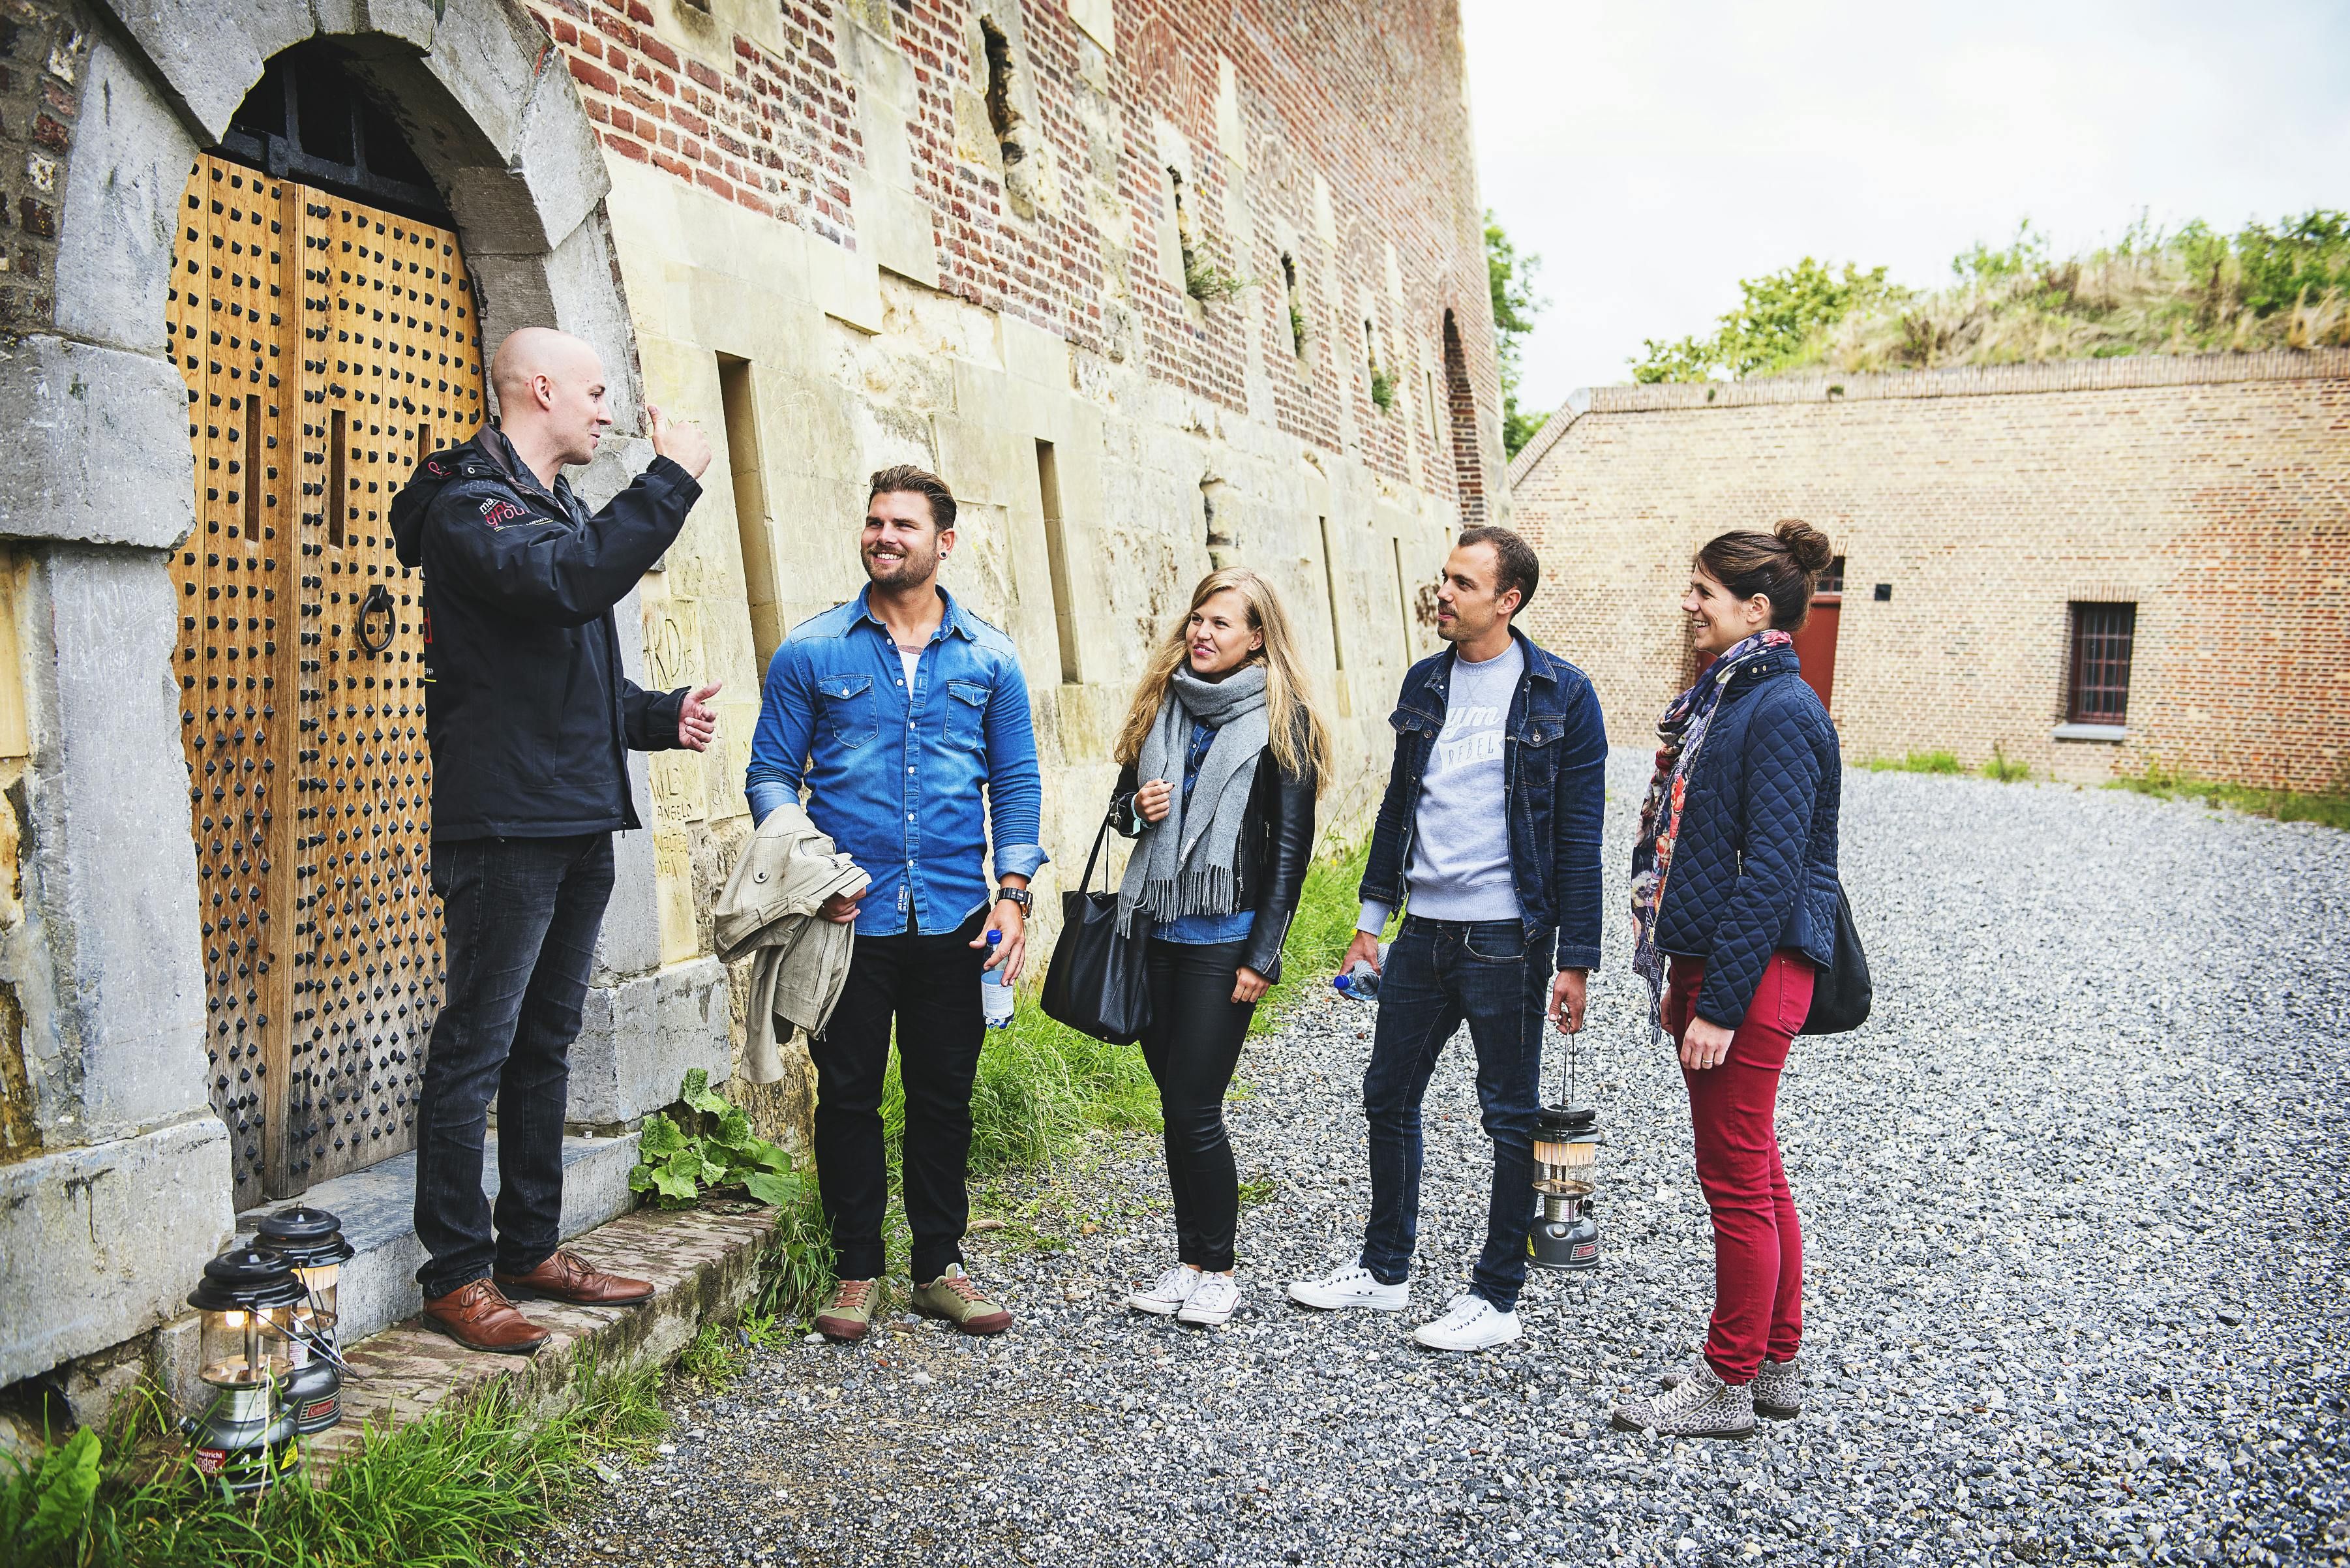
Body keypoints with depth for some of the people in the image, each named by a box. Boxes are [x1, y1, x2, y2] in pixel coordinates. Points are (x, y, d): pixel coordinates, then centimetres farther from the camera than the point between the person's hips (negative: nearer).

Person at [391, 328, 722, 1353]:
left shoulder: (555, 506, 22)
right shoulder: (471, 502, -7)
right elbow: (566, 581, -29)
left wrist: (662, 717, 10)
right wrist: (673, 480, -20)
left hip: (579, 824, 10)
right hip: (504, 825, -10)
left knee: (546, 1044, 14)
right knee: (476, 1049, -3)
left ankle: (531, 1248, 23)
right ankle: (457, 1274, 5)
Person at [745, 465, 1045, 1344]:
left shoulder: (989, 659, 6)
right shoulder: (811, 652, 2)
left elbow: (1015, 781, 8)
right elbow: (772, 773, 3)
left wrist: (1012, 893, -1)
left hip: (953, 919, 2)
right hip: (849, 918, -1)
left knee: (945, 1096, 10)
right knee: (849, 1096, 6)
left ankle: (940, 1266, 24)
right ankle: (858, 1270, 21)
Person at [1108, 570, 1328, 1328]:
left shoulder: (1279, 721, -6)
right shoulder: (1162, 703, 9)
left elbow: (1291, 846, -7)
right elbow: (1124, 800, 18)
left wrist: (1263, 955, -11)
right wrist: (1136, 808, -7)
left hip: (1225, 937, -5)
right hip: (1158, 927, 5)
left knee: (1194, 1108, -4)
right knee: (1176, 1103, 12)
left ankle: (1217, 1270, 14)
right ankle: (1191, 1260, 25)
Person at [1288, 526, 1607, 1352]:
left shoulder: (1560, 693, -9)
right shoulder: (1425, 682, 8)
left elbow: (1579, 837, -9)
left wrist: (1575, 959, -12)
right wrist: (1373, 914, 15)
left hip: (1506, 938, -6)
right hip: (1422, 929, 6)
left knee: (1510, 1116, 6)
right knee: (1388, 1098, 14)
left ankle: (1496, 1297, 18)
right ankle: (1384, 1269, 30)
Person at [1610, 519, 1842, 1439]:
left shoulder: (1781, 712, -16)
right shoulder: (1727, 698, 14)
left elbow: (1771, 871, -21)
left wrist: (1720, 1003, -21)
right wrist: (1683, 977, 18)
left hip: (1751, 974, -10)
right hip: (1707, 959, 10)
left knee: (1738, 1181, 1)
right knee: (1755, 1174, 17)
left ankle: (1729, 1388, 14)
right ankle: (1776, 1365, 30)